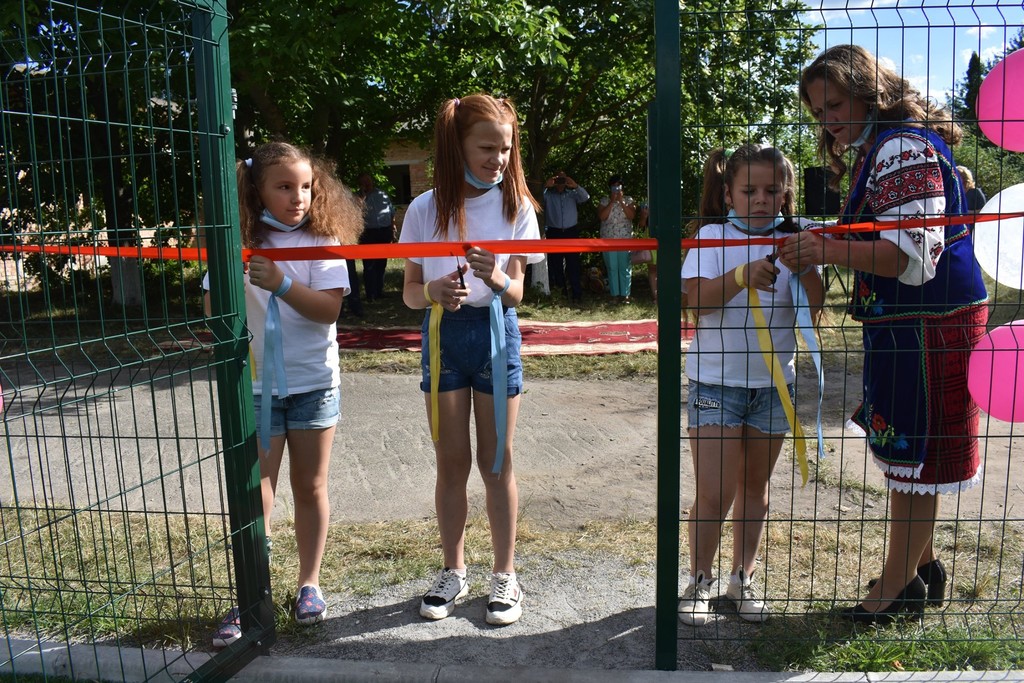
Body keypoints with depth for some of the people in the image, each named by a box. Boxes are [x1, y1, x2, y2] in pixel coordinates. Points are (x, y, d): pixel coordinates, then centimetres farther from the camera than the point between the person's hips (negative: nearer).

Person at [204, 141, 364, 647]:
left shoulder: (321, 241, -3)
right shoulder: (242, 243, 0)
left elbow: (328, 308, -14)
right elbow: (212, 310, 1)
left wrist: (281, 283, -26)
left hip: (313, 382, 0)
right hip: (256, 383, 0)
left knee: (310, 487, 11)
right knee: (256, 494, 1)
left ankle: (309, 582, 27)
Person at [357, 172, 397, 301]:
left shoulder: (382, 194, 10)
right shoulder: (360, 197, 0)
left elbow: (392, 213, 15)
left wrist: (393, 230, 12)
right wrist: (363, 195, -17)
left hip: (384, 232, 4)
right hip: (368, 234, -3)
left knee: (381, 264, 13)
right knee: (369, 265, -6)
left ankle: (379, 291, 25)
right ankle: (370, 295, -2)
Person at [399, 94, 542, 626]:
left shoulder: (516, 206, -4)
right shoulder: (426, 209, -4)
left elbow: (516, 292, -5)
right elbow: (410, 292, -1)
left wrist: (497, 279, -28)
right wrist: (433, 292, -24)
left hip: (497, 332, -1)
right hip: (442, 335, 1)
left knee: (496, 462, 6)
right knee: (451, 462, 10)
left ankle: (504, 575, 22)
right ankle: (453, 572, 27)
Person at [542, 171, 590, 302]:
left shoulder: (572, 194, 10)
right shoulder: (548, 194, 5)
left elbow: (586, 197, -5)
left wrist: (576, 186, -20)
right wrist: (545, 186, -24)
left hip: (571, 232, 0)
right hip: (554, 233, 0)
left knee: (573, 264, -2)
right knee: (556, 264, 4)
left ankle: (577, 294, 0)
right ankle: (560, 291, 14)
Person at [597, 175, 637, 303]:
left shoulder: (628, 200, 5)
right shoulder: (604, 201, 5)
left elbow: (632, 216, -9)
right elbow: (602, 216, -10)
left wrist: (621, 202, -13)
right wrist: (612, 202, -12)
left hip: (625, 239, 0)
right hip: (608, 239, 1)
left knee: (625, 267, -1)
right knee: (612, 268, 3)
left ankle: (625, 294, 4)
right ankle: (615, 294, 10)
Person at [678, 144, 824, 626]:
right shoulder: (715, 236, -4)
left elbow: (815, 306, -2)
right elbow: (694, 297, -16)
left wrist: (807, 264, -18)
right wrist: (743, 276, -29)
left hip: (772, 381, 4)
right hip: (716, 380, -3)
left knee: (755, 486, 15)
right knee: (714, 494, -3)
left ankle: (742, 579, 30)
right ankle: (699, 582, 17)